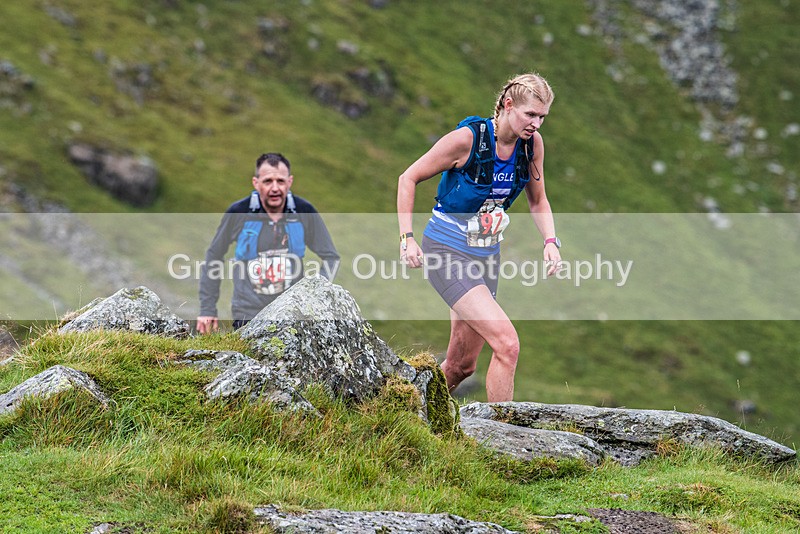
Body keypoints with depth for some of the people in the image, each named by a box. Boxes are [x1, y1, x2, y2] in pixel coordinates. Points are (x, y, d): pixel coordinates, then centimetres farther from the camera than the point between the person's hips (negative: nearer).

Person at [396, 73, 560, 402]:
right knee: (507, 343, -21)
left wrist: (550, 241, -5)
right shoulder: (467, 139, -19)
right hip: (447, 253, -7)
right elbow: (408, 178, -8)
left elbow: (537, 201, 13)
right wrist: (407, 238, -14)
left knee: (461, 365, 13)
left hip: (486, 256, 7)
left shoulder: (532, 143, -3)